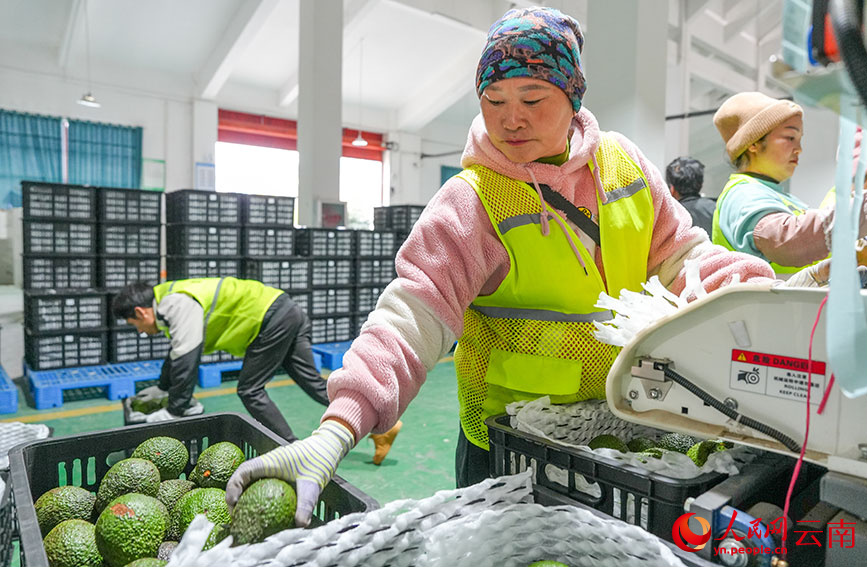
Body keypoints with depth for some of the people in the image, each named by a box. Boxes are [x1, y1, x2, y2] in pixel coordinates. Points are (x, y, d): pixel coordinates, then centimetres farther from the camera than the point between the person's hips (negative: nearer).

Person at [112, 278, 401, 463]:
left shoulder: (177, 303, -10)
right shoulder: (175, 299, 22)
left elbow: (186, 360, -15)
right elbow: (178, 352, 36)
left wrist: (174, 410, -6)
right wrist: (162, 388, 45)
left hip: (273, 319, -10)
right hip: (289, 312, 10)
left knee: (250, 391, -1)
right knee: (314, 382, 8)